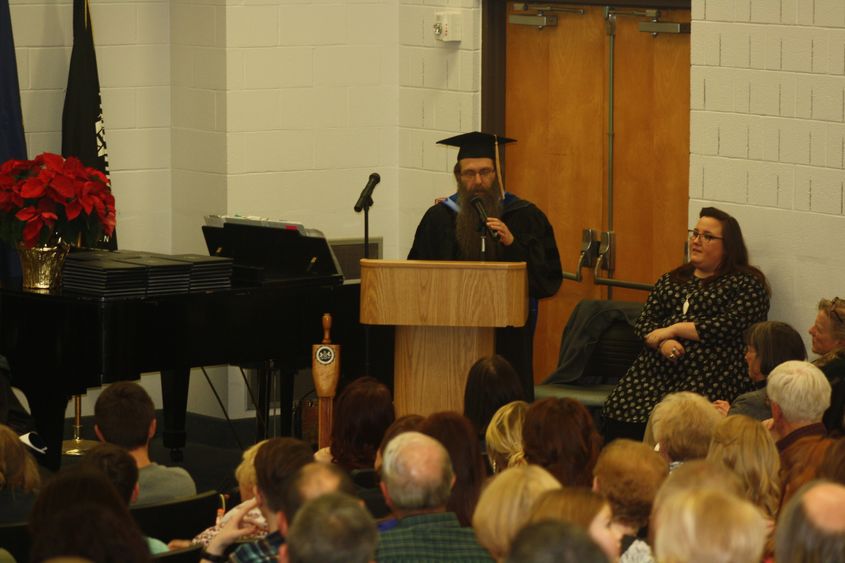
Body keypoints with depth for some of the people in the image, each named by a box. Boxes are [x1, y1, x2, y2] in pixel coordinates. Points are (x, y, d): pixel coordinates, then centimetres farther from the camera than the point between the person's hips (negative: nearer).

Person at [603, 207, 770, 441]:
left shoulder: (747, 283, 6)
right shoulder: (670, 281, 23)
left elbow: (729, 326, -8)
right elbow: (644, 324, 15)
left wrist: (674, 329, -5)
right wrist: (663, 342, -8)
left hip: (709, 374, -5)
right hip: (656, 368, 5)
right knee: (620, 411, -21)